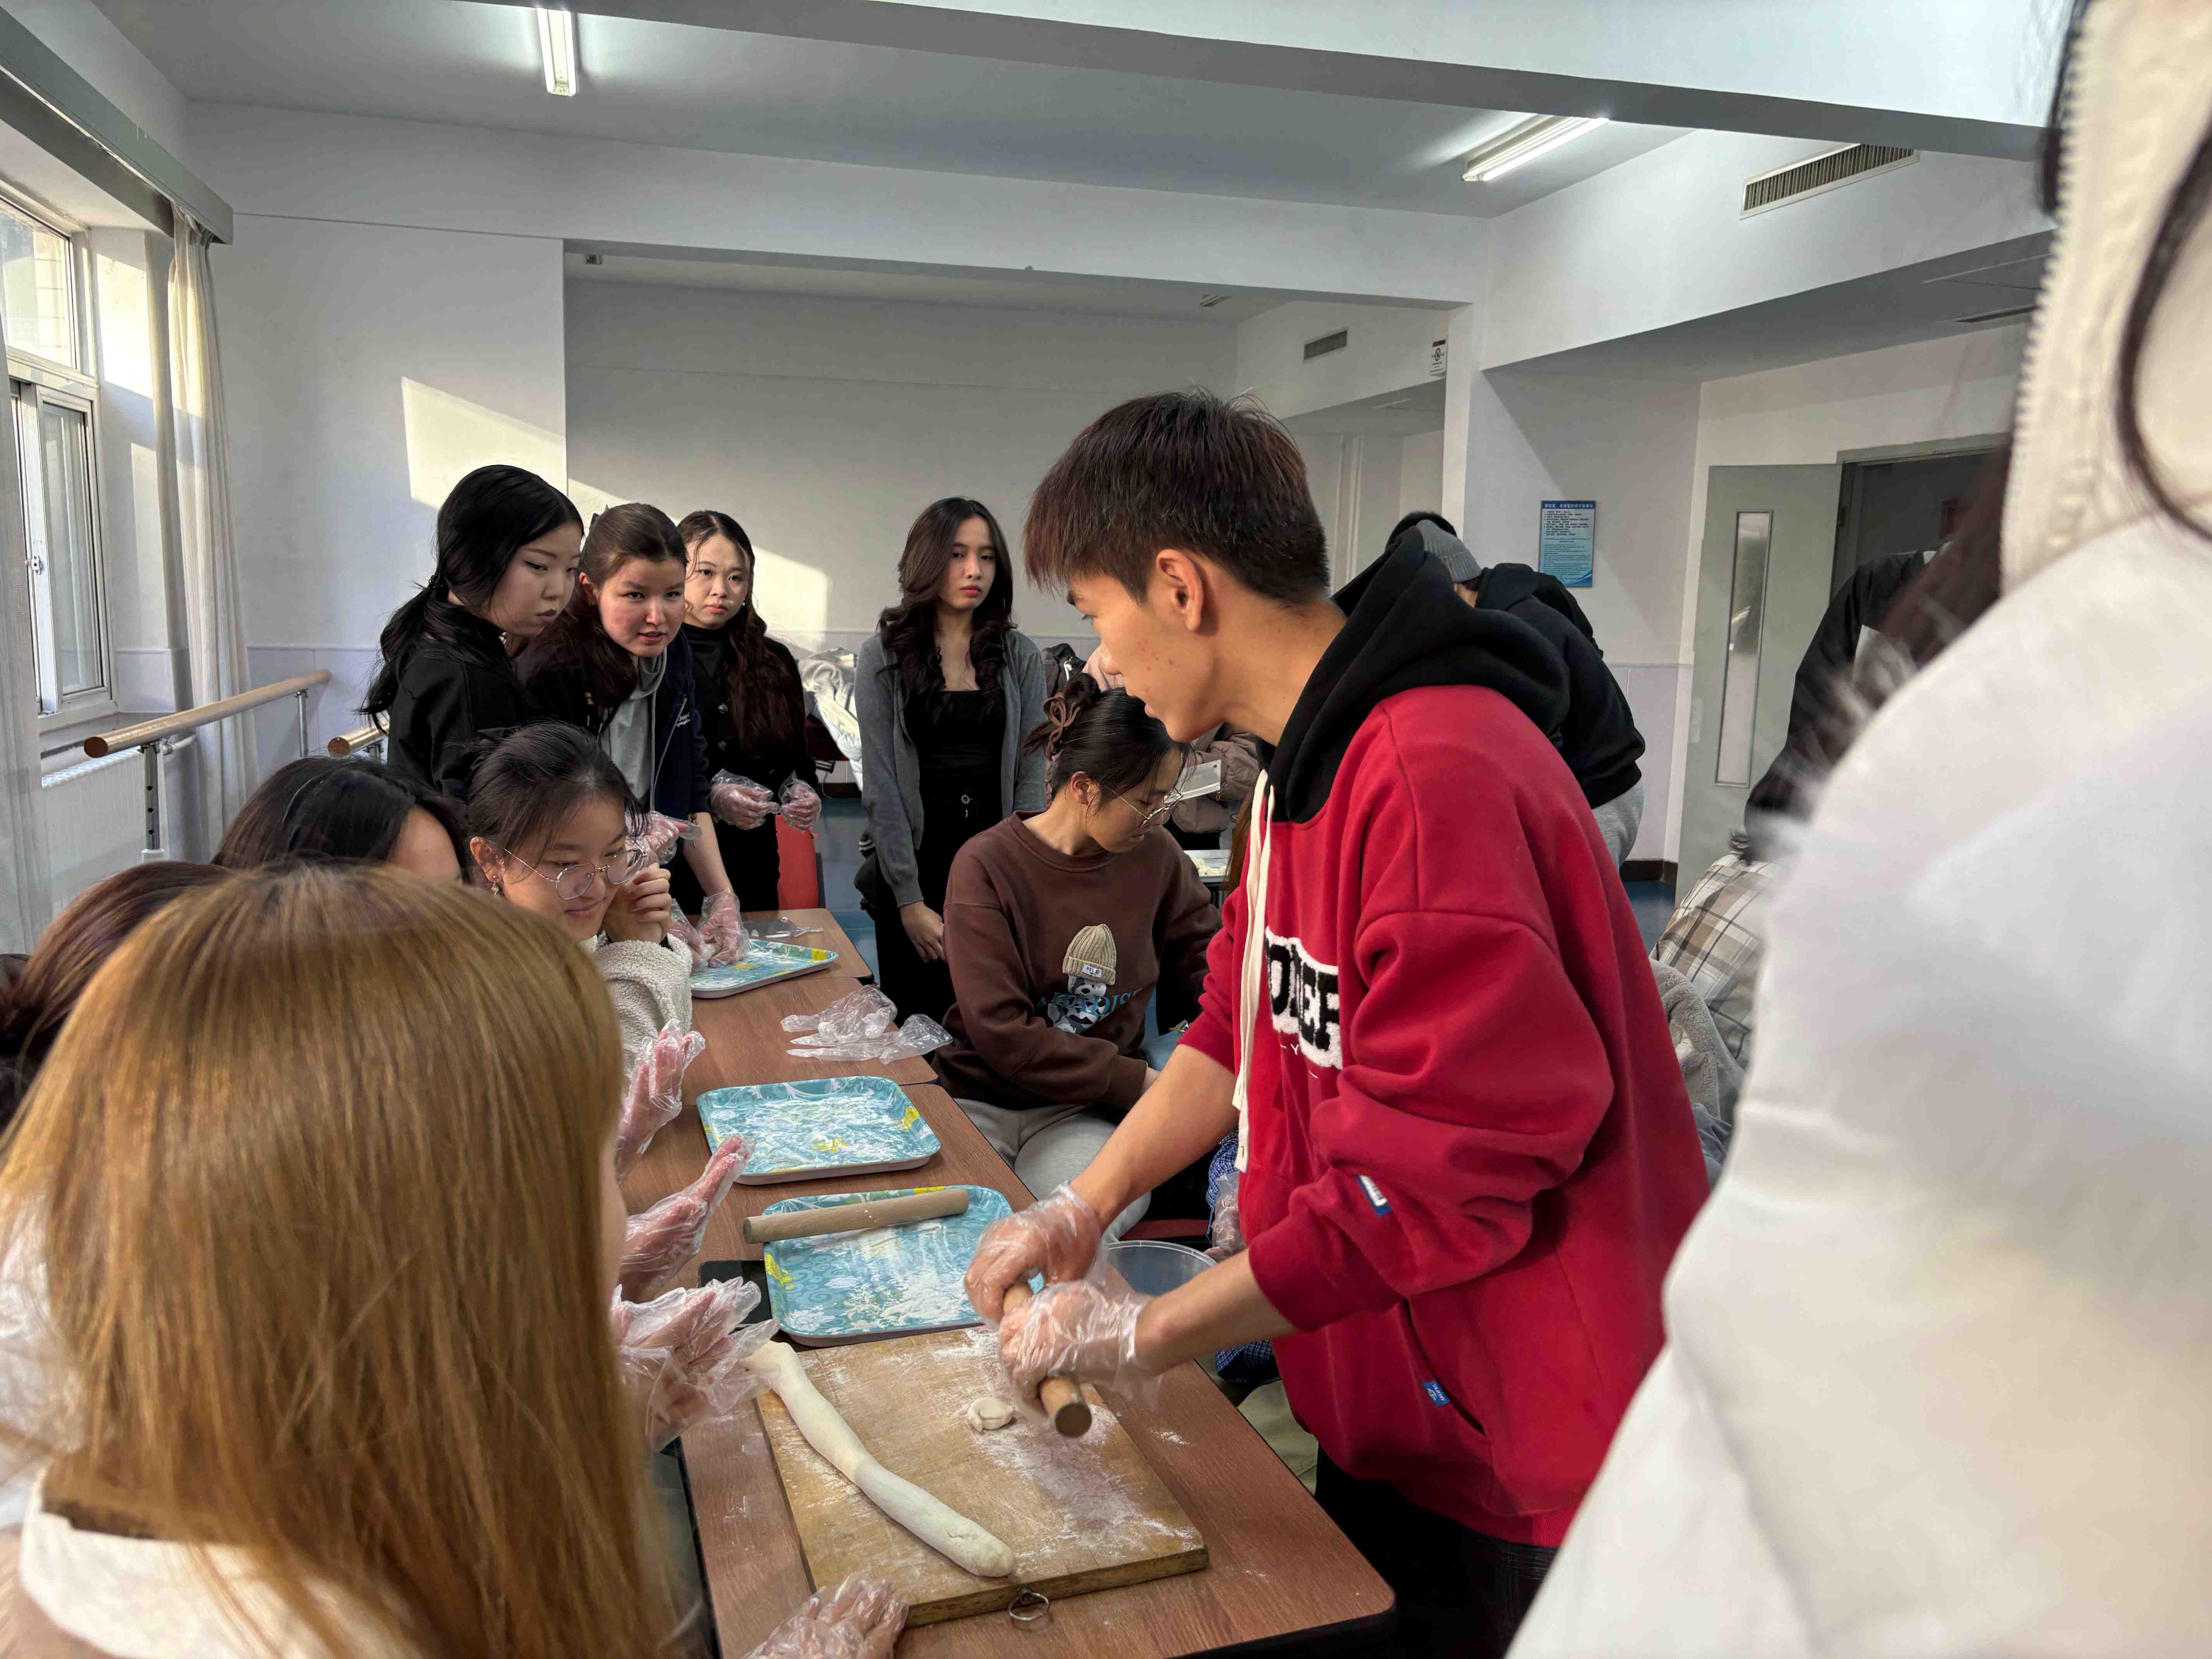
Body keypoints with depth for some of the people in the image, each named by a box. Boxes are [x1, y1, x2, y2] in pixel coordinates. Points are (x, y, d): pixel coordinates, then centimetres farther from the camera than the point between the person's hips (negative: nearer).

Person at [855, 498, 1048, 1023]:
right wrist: (910, 900, -12)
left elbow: (1030, 777, 2)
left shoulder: (1021, 657, 5)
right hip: (914, 863, -2)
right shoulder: (883, 656, -2)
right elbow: (881, 786, -6)